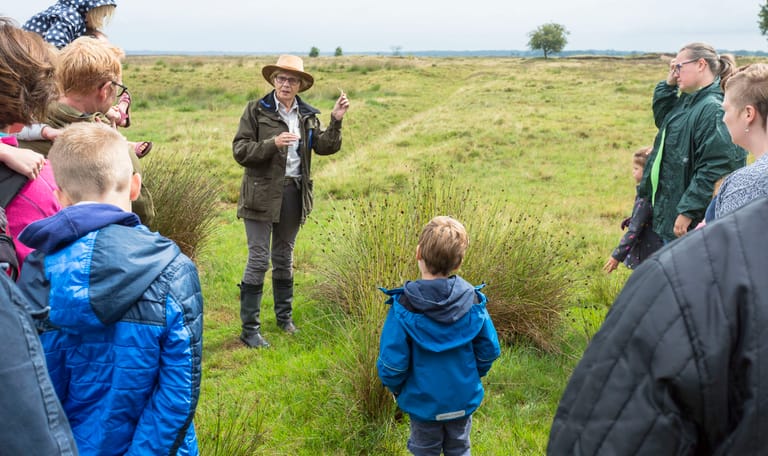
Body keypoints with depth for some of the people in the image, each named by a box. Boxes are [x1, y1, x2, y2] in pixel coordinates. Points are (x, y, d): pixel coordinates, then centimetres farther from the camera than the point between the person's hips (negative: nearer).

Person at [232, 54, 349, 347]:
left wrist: (336, 121, -16)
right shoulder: (256, 110, -4)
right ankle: (249, 329, 5)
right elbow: (239, 150, -10)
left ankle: (284, 315, 34)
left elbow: (325, 147, -3)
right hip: (262, 194, -4)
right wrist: (272, 143, -23)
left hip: (294, 192, 4)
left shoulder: (307, 115, 8)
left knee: (284, 257, 18)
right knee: (258, 260, -4)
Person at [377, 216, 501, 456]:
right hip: (464, 398, 2)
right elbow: (489, 349, -6)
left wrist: (395, 388, 2)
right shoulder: (472, 300, -14)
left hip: (423, 402, -2)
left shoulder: (404, 306, -22)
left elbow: (391, 363, -20)